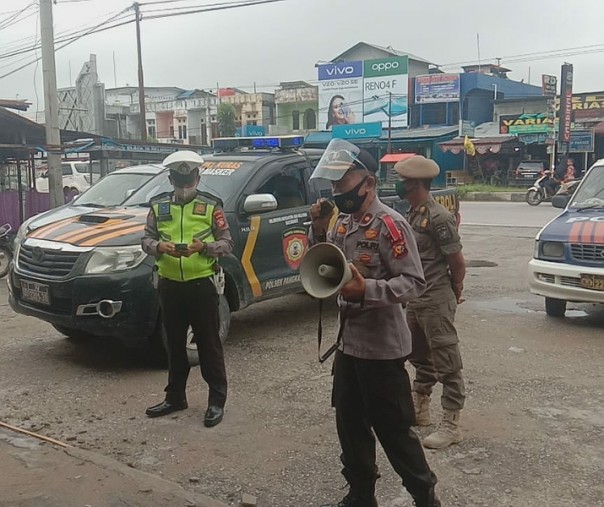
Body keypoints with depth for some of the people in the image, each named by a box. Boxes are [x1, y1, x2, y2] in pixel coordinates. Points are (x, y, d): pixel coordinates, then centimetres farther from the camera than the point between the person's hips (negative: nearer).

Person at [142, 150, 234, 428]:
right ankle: (175, 397, 28)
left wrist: (203, 246, -20)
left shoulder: (210, 206, -2)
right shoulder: (158, 205, 6)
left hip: (202, 284, -3)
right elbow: (146, 240, 8)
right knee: (174, 344, 15)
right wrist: (159, 246, -15)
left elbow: (227, 243, -2)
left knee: (209, 344, 3)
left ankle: (217, 400, 12)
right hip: (169, 285, 4)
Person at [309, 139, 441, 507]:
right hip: (348, 342, 8)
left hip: (382, 347, -8)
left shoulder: (389, 224, -17)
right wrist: (318, 232, -3)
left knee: (394, 430, 4)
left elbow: (414, 282, -20)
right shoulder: (343, 222, 8)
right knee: (350, 426, 17)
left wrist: (367, 290, -33)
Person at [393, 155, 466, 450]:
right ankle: (420, 408, 35)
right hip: (415, 300, 9)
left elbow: (458, 262, -13)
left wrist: (454, 293, 1)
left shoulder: (438, 217, -18)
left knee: (446, 361, -1)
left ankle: (451, 424, 8)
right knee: (420, 356, 20)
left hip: (436, 301, -9)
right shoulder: (412, 214, 9)